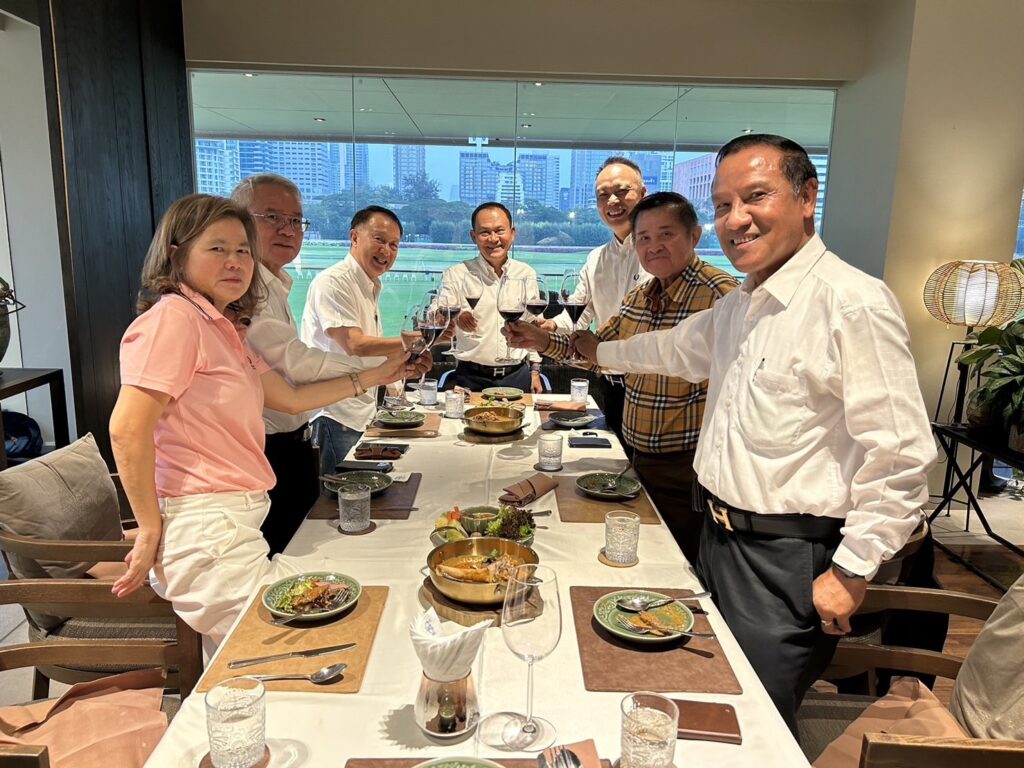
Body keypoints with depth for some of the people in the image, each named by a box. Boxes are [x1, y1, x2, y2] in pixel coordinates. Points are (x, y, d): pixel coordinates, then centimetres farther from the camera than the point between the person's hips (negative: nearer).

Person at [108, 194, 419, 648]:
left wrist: (375, 376, 20)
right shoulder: (173, 317, -14)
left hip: (237, 522, 9)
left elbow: (290, 398, 18)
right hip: (204, 528, -9)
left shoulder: (224, 329, 16)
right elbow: (128, 429, -20)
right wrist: (151, 530, -14)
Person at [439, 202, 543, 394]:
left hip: (518, 376, 3)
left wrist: (535, 371, 10)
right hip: (471, 379, -2)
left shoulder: (526, 274, 6)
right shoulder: (456, 275, -4)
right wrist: (455, 319, -35)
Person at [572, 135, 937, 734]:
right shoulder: (739, 305, 8)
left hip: (789, 562, -8)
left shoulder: (854, 303, -20)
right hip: (720, 537, 9)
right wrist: (599, 351, 36)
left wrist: (851, 572, -17)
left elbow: (900, 457, -21)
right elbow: (679, 349, 28)